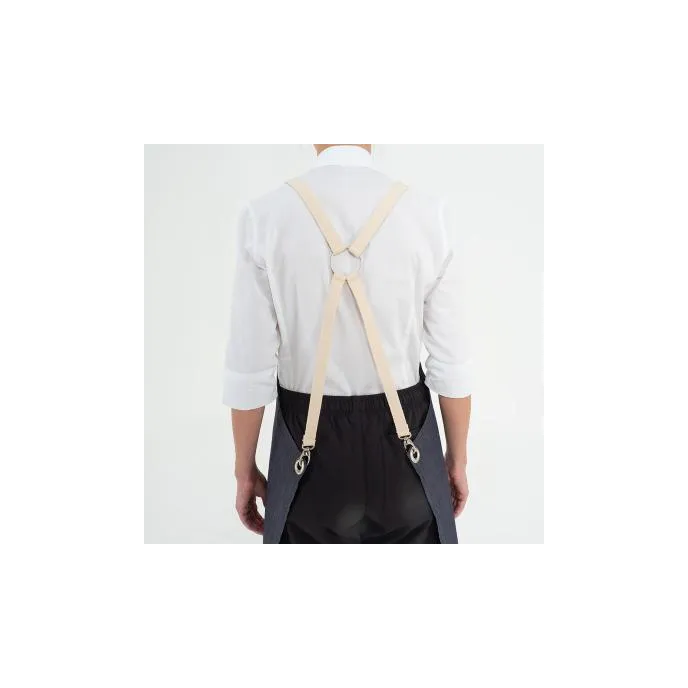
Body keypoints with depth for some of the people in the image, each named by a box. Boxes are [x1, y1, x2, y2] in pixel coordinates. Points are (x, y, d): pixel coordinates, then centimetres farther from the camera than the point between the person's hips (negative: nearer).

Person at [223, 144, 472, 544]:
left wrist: (246, 469, 4)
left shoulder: (266, 216, -12)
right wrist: (457, 458, 8)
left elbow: (251, 368, -10)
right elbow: (451, 361, -7)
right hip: (405, 444, 1)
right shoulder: (425, 213, -10)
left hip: (309, 447, 0)